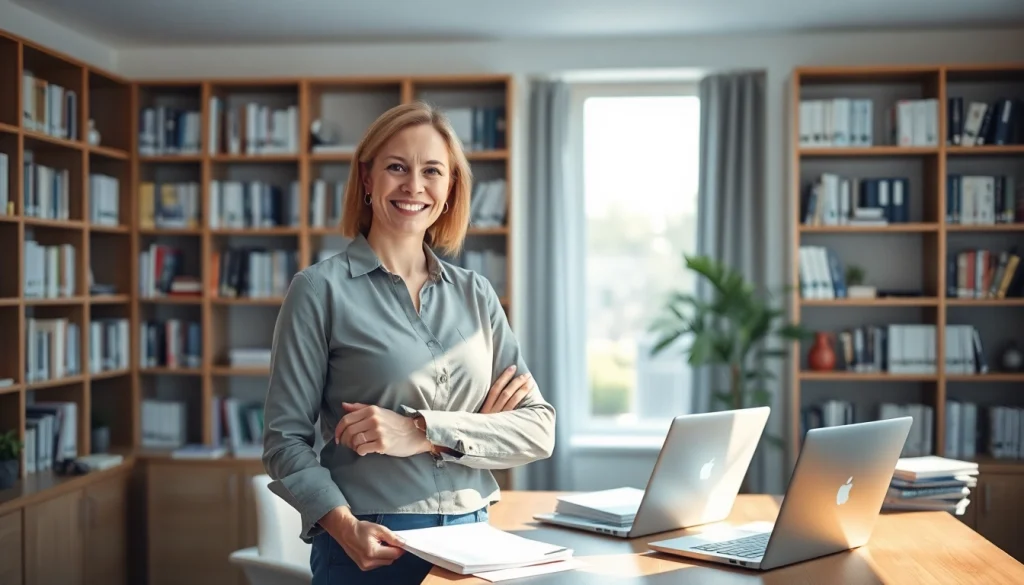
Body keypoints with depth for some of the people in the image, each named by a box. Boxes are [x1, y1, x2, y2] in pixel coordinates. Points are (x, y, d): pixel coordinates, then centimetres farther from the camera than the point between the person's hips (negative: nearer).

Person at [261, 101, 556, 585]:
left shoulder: (476, 294, 5)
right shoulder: (320, 290, -5)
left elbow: (539, 429, -1)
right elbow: (285, 440, -6)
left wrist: (424, 431, -15)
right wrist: (346, 527, -23)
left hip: (472, 540, 4)